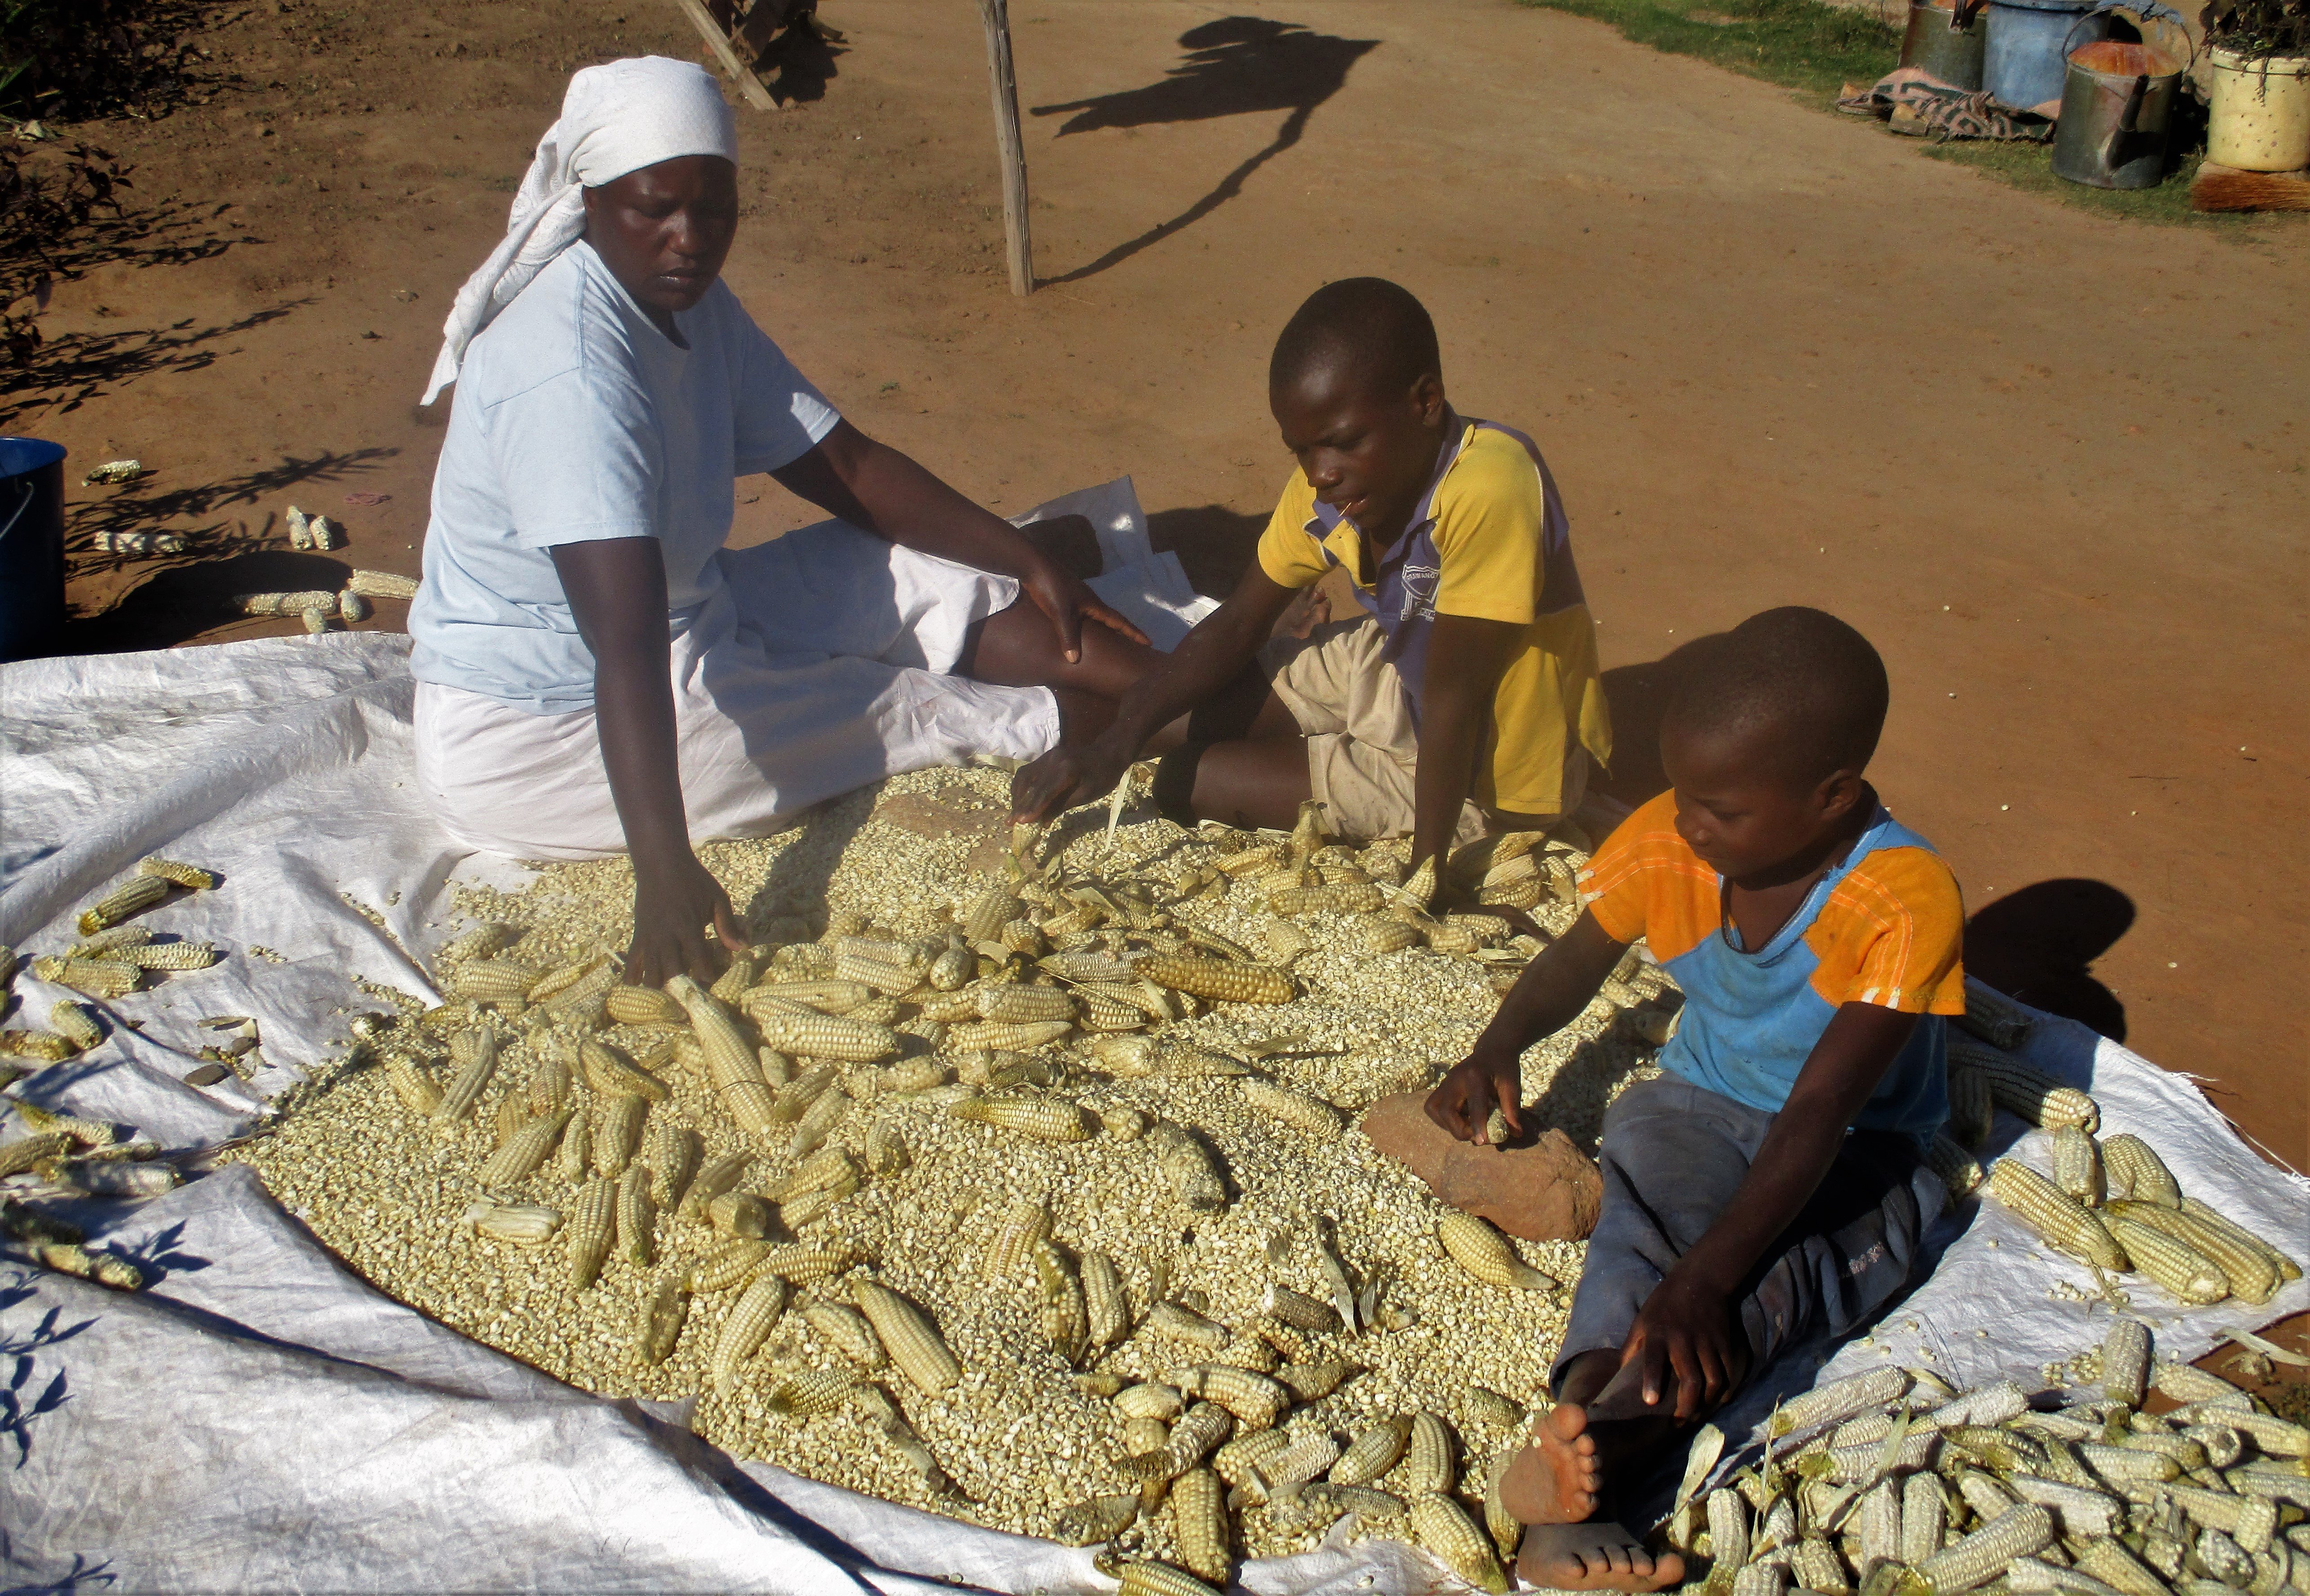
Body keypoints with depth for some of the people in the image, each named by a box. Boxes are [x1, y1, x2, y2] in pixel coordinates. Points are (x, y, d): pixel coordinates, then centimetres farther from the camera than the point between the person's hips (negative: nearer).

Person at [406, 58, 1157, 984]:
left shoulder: (692, 304, -1)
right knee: (890, 702, -13)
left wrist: (1026, 564, 1)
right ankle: (1052, 723, 10)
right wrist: (665, 870, -46)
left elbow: (844, 465, 6)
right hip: (545, 728, -9)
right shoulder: (568, 372, -30)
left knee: (939, 582, 0)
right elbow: (627, 644, -39)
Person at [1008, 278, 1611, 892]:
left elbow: (1451, 696, -31)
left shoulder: (1487, 490, -36)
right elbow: (1238, 623, -4)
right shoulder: (1328, 485, -12)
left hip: (1488, 776, -7)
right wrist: (1117, 741, -18)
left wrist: (1424, 874, -23)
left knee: (1186, 779, -7)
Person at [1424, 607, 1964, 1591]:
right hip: (1701, 1105, 3)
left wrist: (1705, 1276, -41)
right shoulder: (1665, 844, -10)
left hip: (1854, 1149, -3)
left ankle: (1597, 1444, -58)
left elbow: (1819, 1109, -31)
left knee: (1770, 1276, -35)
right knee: (1643, 1231, -31)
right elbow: (1577, 963, 7)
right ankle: (1570, 1513, -50)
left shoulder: (1907, 901, -25)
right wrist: (1495, 1053, -15)